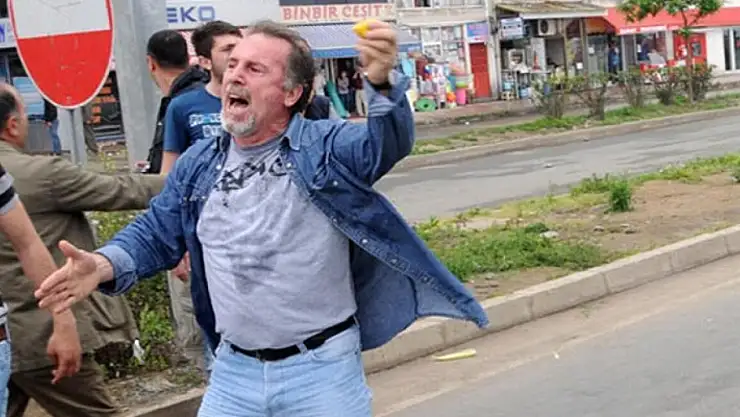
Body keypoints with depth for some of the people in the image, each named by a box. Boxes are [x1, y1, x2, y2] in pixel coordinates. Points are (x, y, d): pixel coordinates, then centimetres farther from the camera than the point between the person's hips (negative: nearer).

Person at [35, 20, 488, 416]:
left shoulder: (326, 147, -9)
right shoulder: (198, 164, 5)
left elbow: (388, 145, -27)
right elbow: (155, 235, 11)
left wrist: (382, 83, -49)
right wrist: (106, 264, -10)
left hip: (323, 368, -4)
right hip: (234, 371, 4)